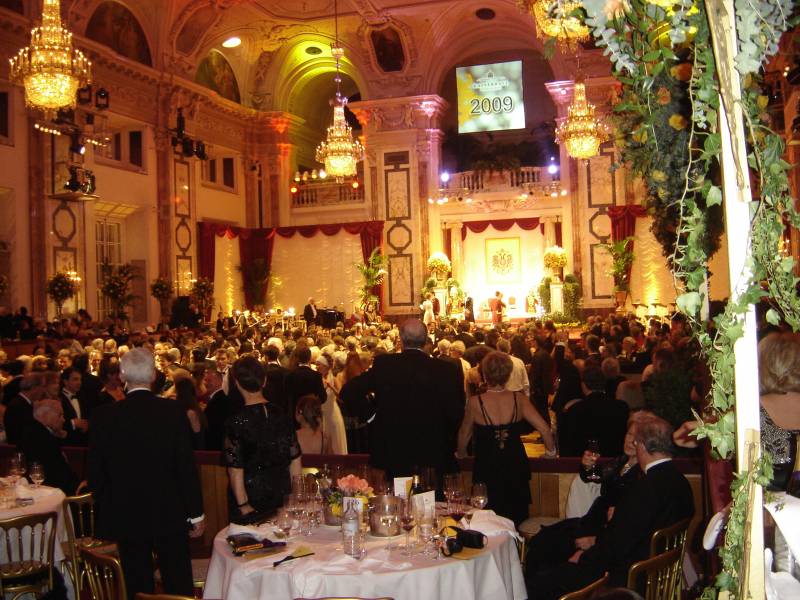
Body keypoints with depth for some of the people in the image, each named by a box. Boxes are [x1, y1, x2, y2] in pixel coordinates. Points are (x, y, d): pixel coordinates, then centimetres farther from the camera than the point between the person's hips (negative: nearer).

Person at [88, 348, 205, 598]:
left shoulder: (104, 416, -8)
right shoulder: (172, 411, -11)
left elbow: (96, 473, -2)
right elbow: (187, 467, -10)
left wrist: (106, 513, 12)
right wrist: (196, 514, 0)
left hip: (125, 517, 1)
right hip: (169, 514, -1)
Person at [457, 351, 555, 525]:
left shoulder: (475, 402, -13)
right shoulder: (518, 399, -8)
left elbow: (464, 434, 2)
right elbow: (545, 429, -9)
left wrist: (461, 454, 22)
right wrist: (551, 451, 11)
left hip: (487, 470, -2)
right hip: (516, 470, 2)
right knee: (517, 523, 20)